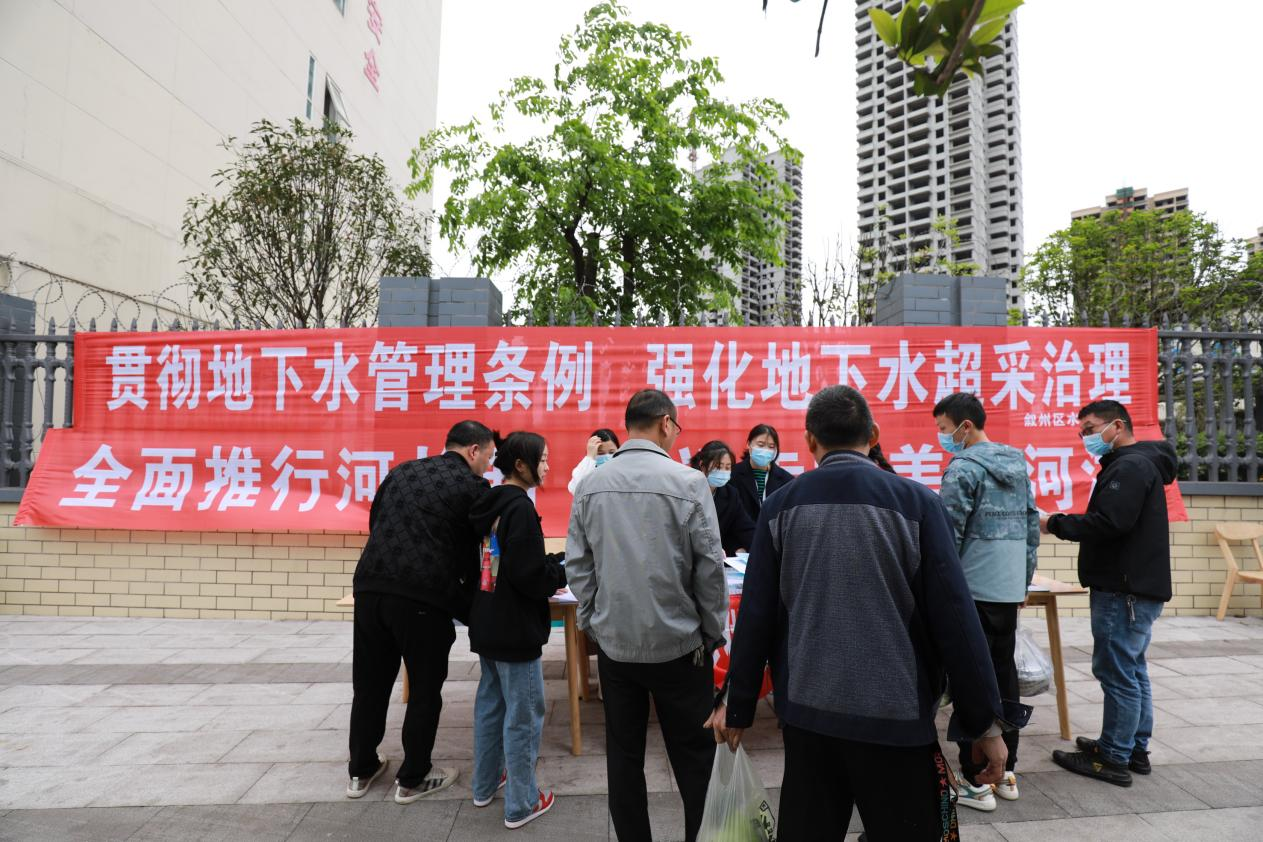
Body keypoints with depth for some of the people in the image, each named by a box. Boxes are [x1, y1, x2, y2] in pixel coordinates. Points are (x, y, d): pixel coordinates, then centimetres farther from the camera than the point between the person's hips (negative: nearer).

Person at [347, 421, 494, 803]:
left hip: (371, 586, 6)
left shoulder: (402, 471, 18)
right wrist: (467, 604, 19)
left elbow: (374, 523, 21)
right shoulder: (474, 486, 1)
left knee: (370, 684, 19)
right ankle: (412, 778, 24)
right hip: (424, 596, -5)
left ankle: (361, 770, 34)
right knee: (425, 689, 12)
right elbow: (473, 551, 3)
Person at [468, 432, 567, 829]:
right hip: (516, 628, -9)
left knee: (490, 702, 20)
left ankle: (485, 784, 35)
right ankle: (520, 804, 15)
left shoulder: (490, 504, 6)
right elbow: (530, 576, -24)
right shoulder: (520, 507, -20)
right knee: (523, 714, 3)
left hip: (487, 622, 9)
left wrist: (551, 566, 11)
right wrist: (562, 572, -6)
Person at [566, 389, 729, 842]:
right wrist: (713, 633, 2)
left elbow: (577, 563, 2)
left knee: (623, 753, 15)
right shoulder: (688, 482, -12)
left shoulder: (591, 485, 0)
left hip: (613, 640, 4)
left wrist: (593, 621, 12)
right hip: (678, 641, -3)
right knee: (695, 754, 12)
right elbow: (709, 566, -10)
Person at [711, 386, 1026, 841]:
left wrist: (738, 707, 9)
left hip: (808, 711, 2)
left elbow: (756, 616, -1)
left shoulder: (780, 506, -3)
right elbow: (954, 618, -9)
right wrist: (984, 722, 0)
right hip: (895, 716, -2)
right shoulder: (916, 502, -9)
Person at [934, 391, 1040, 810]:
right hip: (1010, 590, 8)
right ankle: (1006, 772, 26)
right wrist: (1024, 582, 19)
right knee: (1004, 675, 15)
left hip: (973, 591, -8)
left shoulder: (964, 468, -14)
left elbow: (949, 534, -16)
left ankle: (977, 781, 8)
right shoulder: (1018, 464, 10)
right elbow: (1032, 527, 14)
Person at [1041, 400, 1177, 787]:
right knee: (1132, 671, 17)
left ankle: (1114, 760, 4)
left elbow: (1108, 522, -25)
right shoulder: (1134, 464, 18)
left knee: (1116, 672, -4)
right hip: (1133, 586, 11)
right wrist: (1064, 524, 4)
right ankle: (1135, 749, 27)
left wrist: (1056, 523, -14)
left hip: (1125, 591, -11)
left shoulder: (1130, 466, -15)